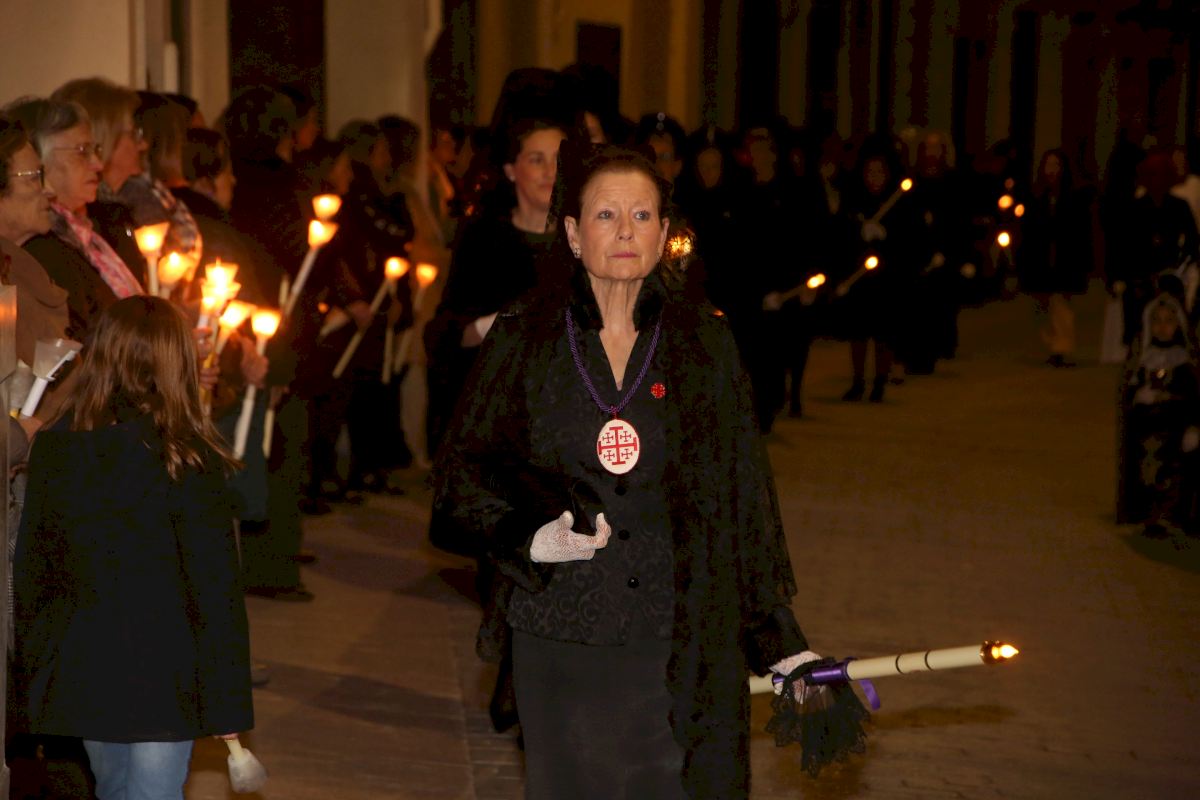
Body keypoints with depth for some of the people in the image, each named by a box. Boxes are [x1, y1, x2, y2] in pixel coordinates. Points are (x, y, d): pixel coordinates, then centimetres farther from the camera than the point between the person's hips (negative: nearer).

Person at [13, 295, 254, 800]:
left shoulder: (53, 448, -1)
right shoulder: (186, 460, -14)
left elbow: (29, 569, 5)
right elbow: (216, 588, -13)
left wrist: (28, 674, 16)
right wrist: (229, 702, -6)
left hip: (75, 675, 5)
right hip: (162, 675, -5)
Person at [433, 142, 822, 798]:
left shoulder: (705, 343, 4)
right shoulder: (524, 337, 2)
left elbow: (743, 498, 6)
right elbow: (460, 470, 6)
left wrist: (779, 639, 2)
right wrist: (530, 537, -13)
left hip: (681, 644, 0)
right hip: (559, 639, 0)